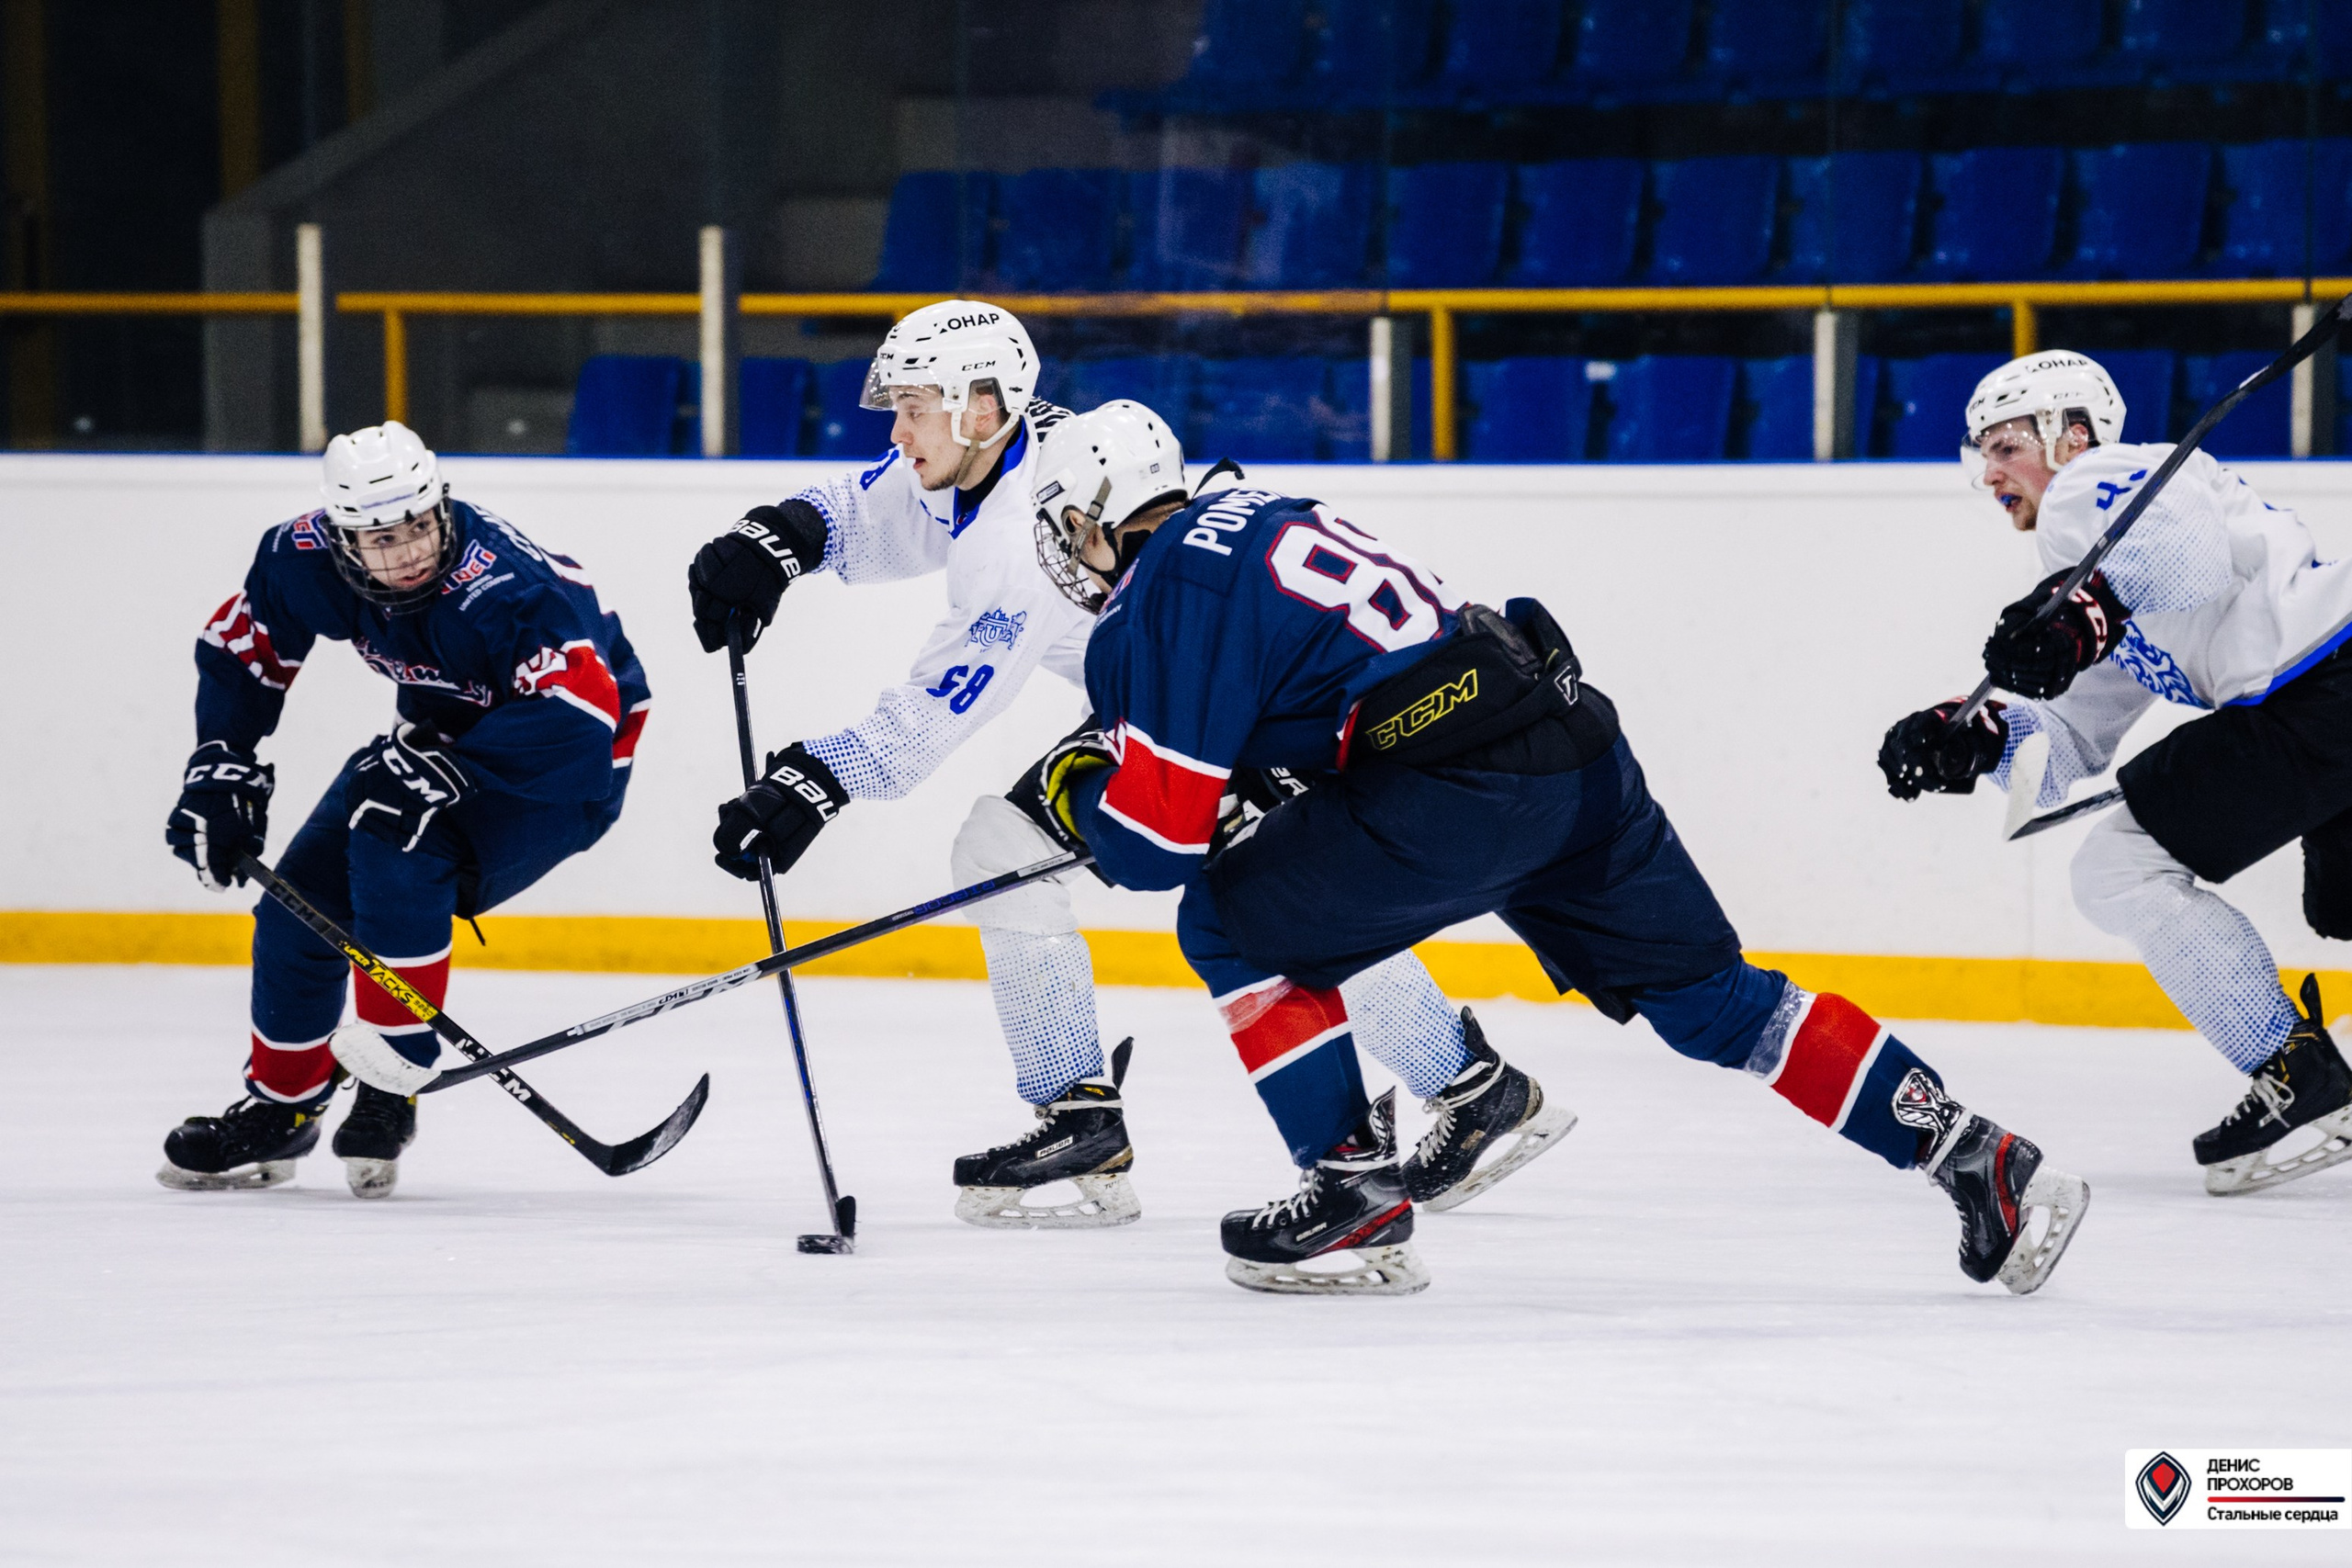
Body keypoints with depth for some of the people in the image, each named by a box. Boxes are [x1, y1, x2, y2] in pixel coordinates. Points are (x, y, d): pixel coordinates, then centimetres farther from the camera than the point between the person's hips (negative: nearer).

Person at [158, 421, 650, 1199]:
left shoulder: (506, 591, -38)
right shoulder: (307, 558, -18)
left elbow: (578, 720, -46)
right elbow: (239, 649, 1)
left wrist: (443, 770, -44)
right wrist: (221, 775, -5)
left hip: (567, 768, -7)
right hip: (440, 729, 7)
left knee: (394, 850, -29)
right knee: (301, 905, 2)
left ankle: (392, 1090, -16)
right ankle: (280, 1109, 25)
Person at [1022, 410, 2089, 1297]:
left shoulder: (1165, 596, -4)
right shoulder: (1256, 517, 24)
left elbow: (1159, 839, -6)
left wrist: (1077, 791, 15)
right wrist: (1120, 754, 34)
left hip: (1463, 793, -9)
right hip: (1578, 744, 9)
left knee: (1235, 925, 6)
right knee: (1711, 1000, 16)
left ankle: (1357, 1196, 4)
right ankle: (1976, 1159, 11)